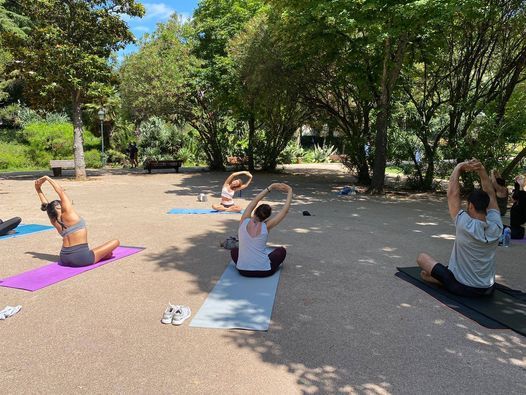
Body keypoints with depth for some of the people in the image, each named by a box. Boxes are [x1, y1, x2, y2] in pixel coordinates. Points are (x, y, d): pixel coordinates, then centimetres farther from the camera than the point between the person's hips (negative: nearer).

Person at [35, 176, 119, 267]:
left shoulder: (54, 221, 11)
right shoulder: (68, 213, -5)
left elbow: (46, 206, 26)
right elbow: (61, 192, 1)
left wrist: (38, 190, 32)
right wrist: (47, 178, 11)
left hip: (64, 259, 7)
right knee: (115, 242, 4)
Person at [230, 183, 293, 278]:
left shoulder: (244, 221, -7)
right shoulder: (266, 227, -10)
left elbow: (255, 201, 6)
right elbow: (285, 210, -1)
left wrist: (271, 187, 10)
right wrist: (290, 191, 9)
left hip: (243, 270, 1)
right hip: (264, 271, -1)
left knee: (234, 250, 35)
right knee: (282, 250, 27)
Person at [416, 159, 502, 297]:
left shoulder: (465, 226, -26)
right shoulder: (496, 226, -12)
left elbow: (452, 194, -16)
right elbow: (490, 194, -1)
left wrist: (458, 168, -6)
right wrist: (481, 170, -9)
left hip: (460, 287, -4)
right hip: (487, 289, 5)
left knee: (422, 257, 9)